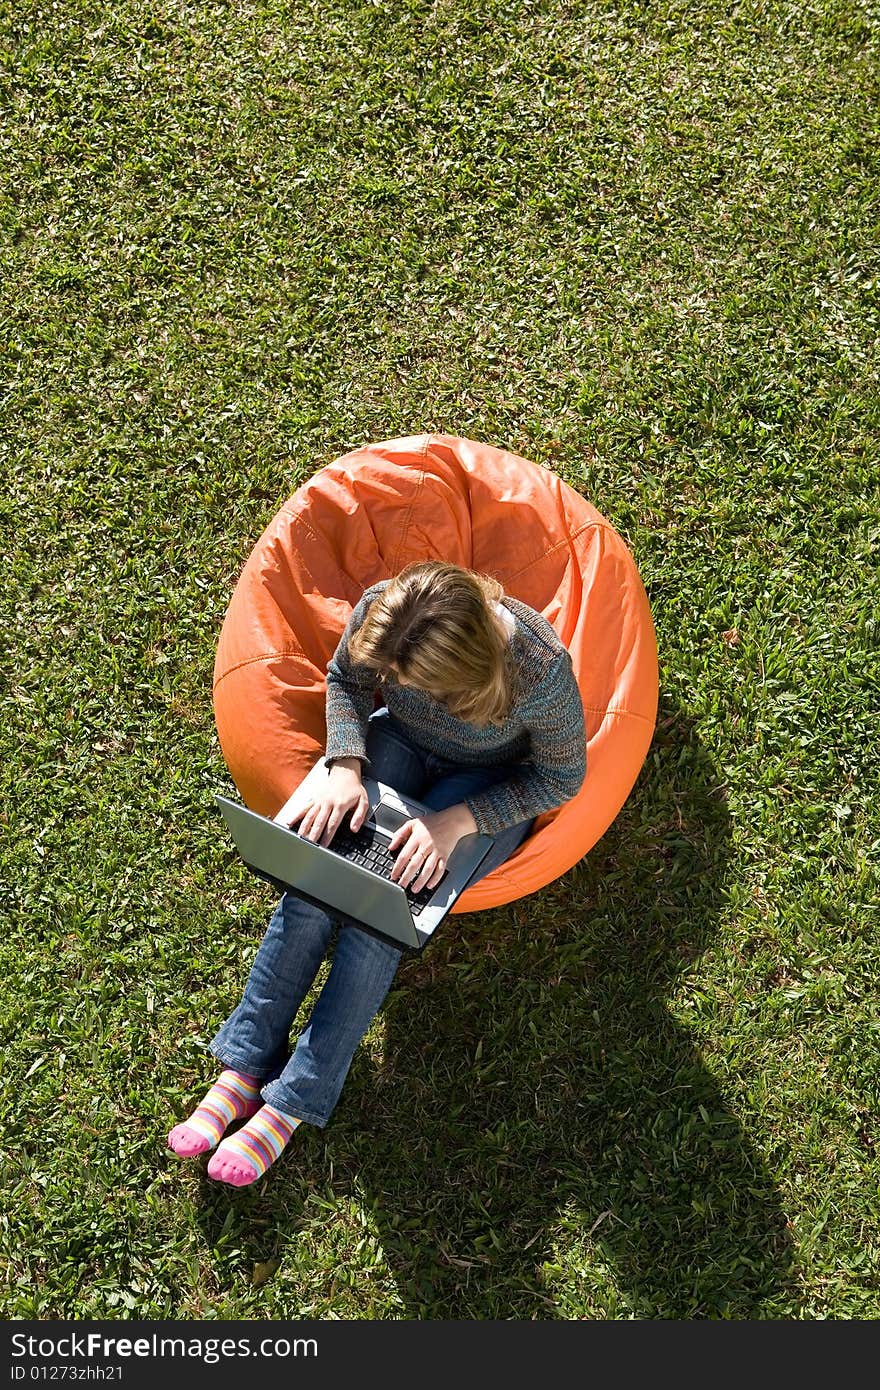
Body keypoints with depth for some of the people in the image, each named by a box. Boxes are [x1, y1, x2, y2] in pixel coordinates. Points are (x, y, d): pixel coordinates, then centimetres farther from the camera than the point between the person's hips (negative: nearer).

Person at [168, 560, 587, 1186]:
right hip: (402, 743, 4)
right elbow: (345, 680, -3)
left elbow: (562, 776, -19)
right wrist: (346, 768, -19)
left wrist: (457, 820, -28)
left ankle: (293, 1104, -9)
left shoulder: (540, 666, -37)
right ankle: (241, 1071, -8)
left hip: (493, 784, -3)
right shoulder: (379, 613, -27)